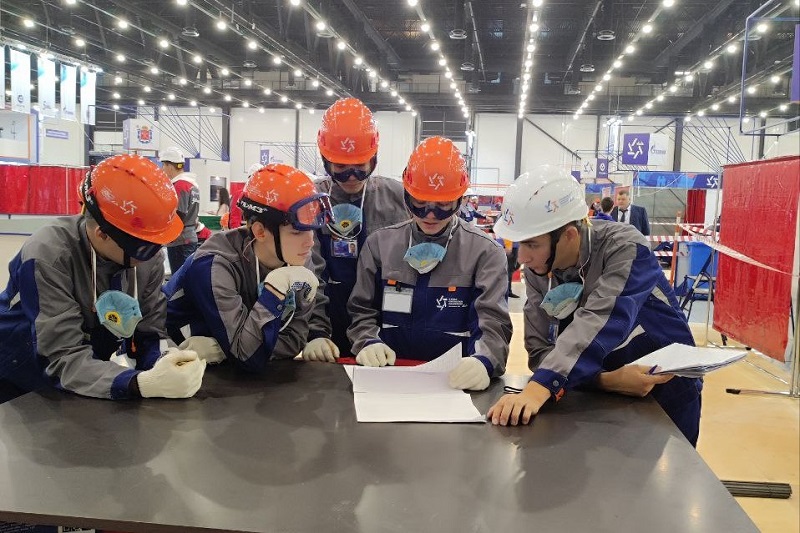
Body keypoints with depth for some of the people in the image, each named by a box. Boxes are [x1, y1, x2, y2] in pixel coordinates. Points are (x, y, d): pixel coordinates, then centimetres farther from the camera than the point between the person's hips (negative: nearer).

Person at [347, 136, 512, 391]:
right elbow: (363, 311, 12)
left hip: (455, 381, -2)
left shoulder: (485, 252, 1)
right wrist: (369, 342, -9)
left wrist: (483, 361, -30)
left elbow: (493, 323, -9)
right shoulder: (380, 243, 8)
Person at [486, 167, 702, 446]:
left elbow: (600, 323, -40)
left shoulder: (624, 248, -25)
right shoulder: (537, 271, -11)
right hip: (601, 401, 3)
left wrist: (537, 389, -52)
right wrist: (608, 380, -32)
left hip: (665, 396, -3)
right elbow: (541, 350, -16)